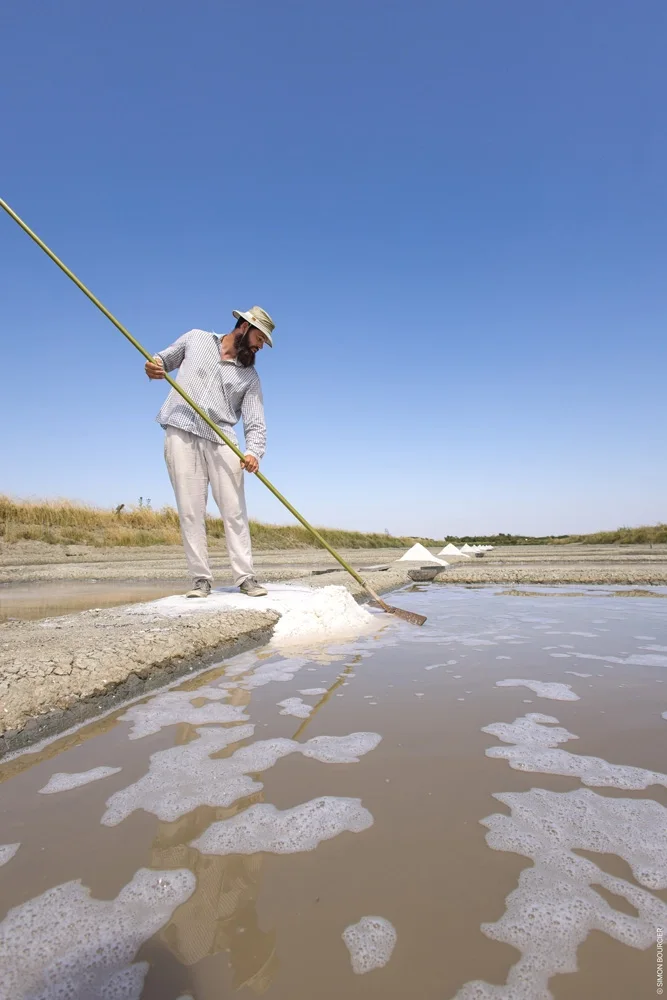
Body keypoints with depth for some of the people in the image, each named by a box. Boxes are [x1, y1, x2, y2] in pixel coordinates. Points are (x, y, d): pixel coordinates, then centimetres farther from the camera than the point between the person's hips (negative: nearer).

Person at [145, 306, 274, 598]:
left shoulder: (250, 376, 9)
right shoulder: (196, 339, 12)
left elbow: (255, 424, 1)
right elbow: (164, 359, 22)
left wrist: (254, 452, -19)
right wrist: (153, 366, -4)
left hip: (221, 440, 1)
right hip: (180, 435, 0)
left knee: (234, 511, -4)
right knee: (190, 511, -2)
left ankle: (246, 577, 4)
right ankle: (201, 579, 5)